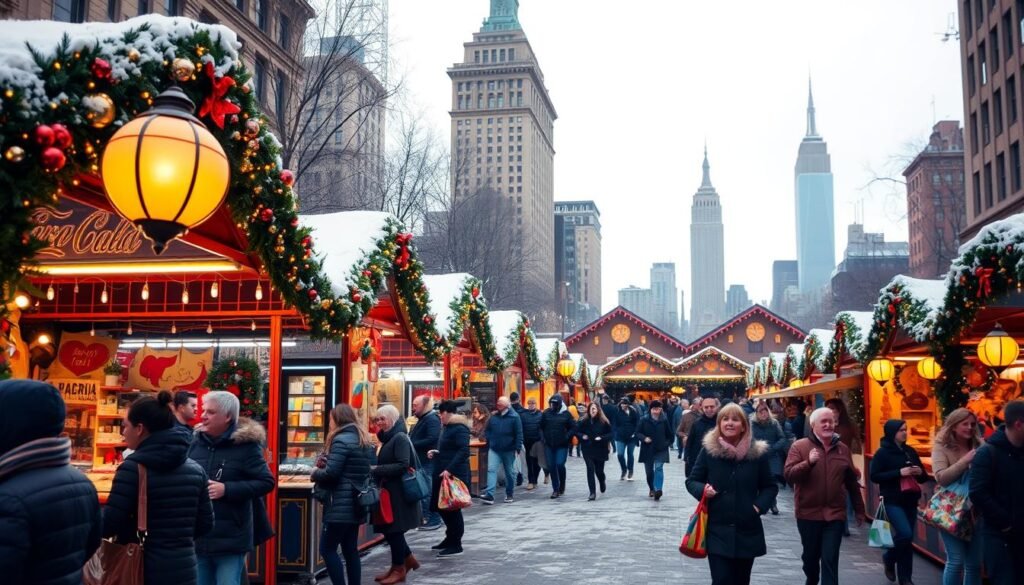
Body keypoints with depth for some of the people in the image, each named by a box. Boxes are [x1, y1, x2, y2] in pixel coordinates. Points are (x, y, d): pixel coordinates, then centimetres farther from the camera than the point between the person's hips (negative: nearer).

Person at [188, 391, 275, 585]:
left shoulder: (245, 445, -8)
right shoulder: (196, 442, 6)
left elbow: (266, 482, -11)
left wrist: (227, 489, -19)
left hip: (230, 539, -5)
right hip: (198, 537, 5)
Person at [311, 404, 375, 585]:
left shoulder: (341, 440, -13)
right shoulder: (365, 441, 14)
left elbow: (331, 473, -21)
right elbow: (372, 470, 18)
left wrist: (315, 473, 0)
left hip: (340, 505, -9)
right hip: (356, 503, 9)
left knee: (327, 549, -2)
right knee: (350, 549, 12)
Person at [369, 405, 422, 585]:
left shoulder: (400, 438, -16)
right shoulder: (389, 439, 14)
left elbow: (403, 465, -24)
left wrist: (376, 470, -22)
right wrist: (375, 470, 2)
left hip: (399, 492, -9)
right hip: (390, 490, 9)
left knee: (394, 529, -1)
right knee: (388, 528, 13)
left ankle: (399, 569, 11)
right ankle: (408, 559, 26)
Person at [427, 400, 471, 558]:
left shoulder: (459, 429, -16)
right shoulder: (448, 427, 16)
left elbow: (464, 451, -25)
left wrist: (450, 469, -31)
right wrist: (436, 452, 9)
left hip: (454, 475, -10)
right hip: (443, 473, 10)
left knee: (452, 509, -3)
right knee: (443, 507, 15)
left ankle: (456, 545, 5)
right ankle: (450, 539, 27)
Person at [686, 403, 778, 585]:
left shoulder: (758, 452, -1)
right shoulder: (708, 449, -4)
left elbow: (770, 487, 9)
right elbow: (691, 481, 5)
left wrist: (759, 506, -8)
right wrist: (702, 490, -16)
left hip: (747, 531, 2)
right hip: (717, 531, -2)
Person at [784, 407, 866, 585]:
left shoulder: (843, 448, 7)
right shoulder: (799, 446, -4)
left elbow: (852, 482, 14)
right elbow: (789, 475, -15)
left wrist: (859, 509, 18)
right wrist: (808, 462, -30)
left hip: (835, 514, 1)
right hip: (808, 513, -1)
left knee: (830, 560, -3)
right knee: (810, 555, 16)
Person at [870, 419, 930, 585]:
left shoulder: (910, 451, 10)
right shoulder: (883, 452, -7)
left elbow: (924, 477, 17)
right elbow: (874, 476, -14)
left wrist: (920, 472, -8)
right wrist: (899, 473, -20)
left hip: (910, 501, 6)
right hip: (892, 501, -6)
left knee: (908, 538, 7)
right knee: (905, 534, -18)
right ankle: (889, 558, 11)